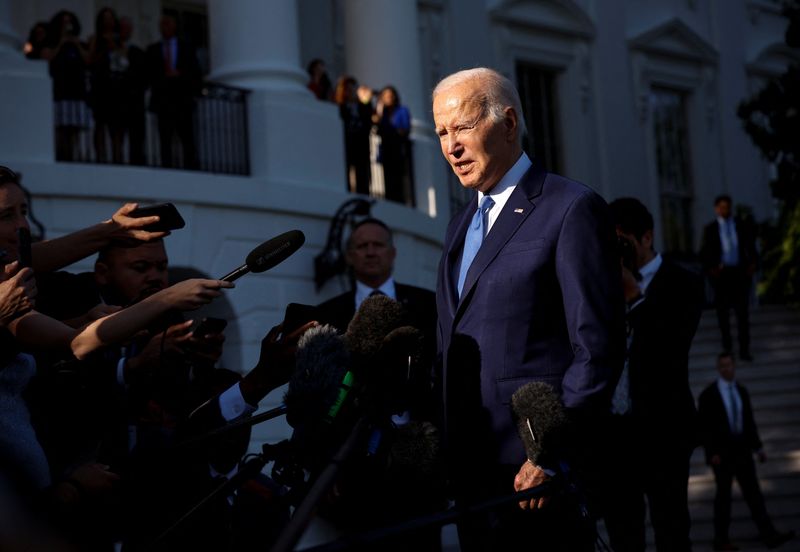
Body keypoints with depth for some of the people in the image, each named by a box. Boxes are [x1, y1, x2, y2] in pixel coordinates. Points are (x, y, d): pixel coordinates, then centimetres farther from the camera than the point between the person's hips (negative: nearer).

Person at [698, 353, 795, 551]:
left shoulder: (741, 391, 8)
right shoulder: (708, 395, -9)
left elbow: (749, 421, 13)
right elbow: (704, 427, -10)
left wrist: (758, 448, 10)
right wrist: (712, 453, -17)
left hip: (742, 450, 5)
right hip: (721, 453, -5)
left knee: (753, 492, 2)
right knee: (724, 495, 3)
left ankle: (770, 536, 0)